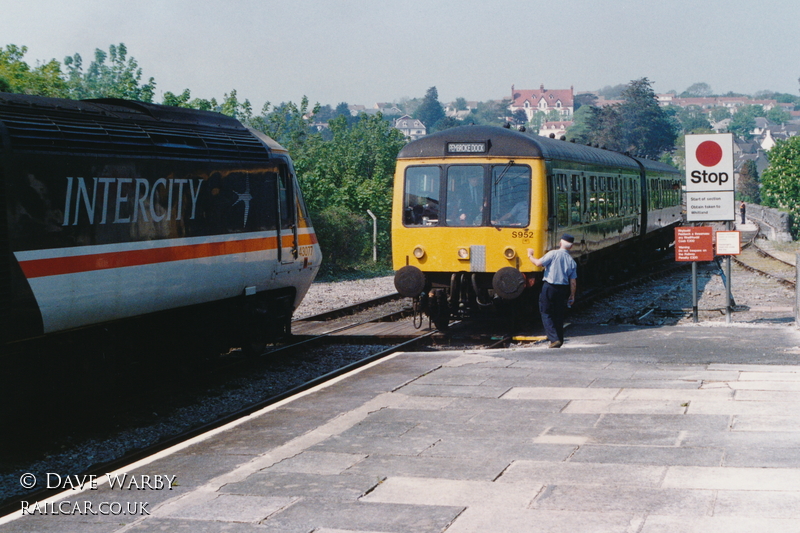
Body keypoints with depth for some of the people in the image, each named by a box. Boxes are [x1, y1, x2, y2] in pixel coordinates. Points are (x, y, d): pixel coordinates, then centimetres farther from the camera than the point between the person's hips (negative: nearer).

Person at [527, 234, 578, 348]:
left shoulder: (553, 254, -10)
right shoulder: (572, 261, 3)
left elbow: (539, 263, -13)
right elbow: (573, 282, 4)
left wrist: (530, 256, 5)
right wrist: (572, 296, 14)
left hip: (549, 288, -4)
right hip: (563, 289, 4)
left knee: (547, 314, 2)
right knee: (559, 315, 15)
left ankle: (554, 339, -10)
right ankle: (559, 340, 20)